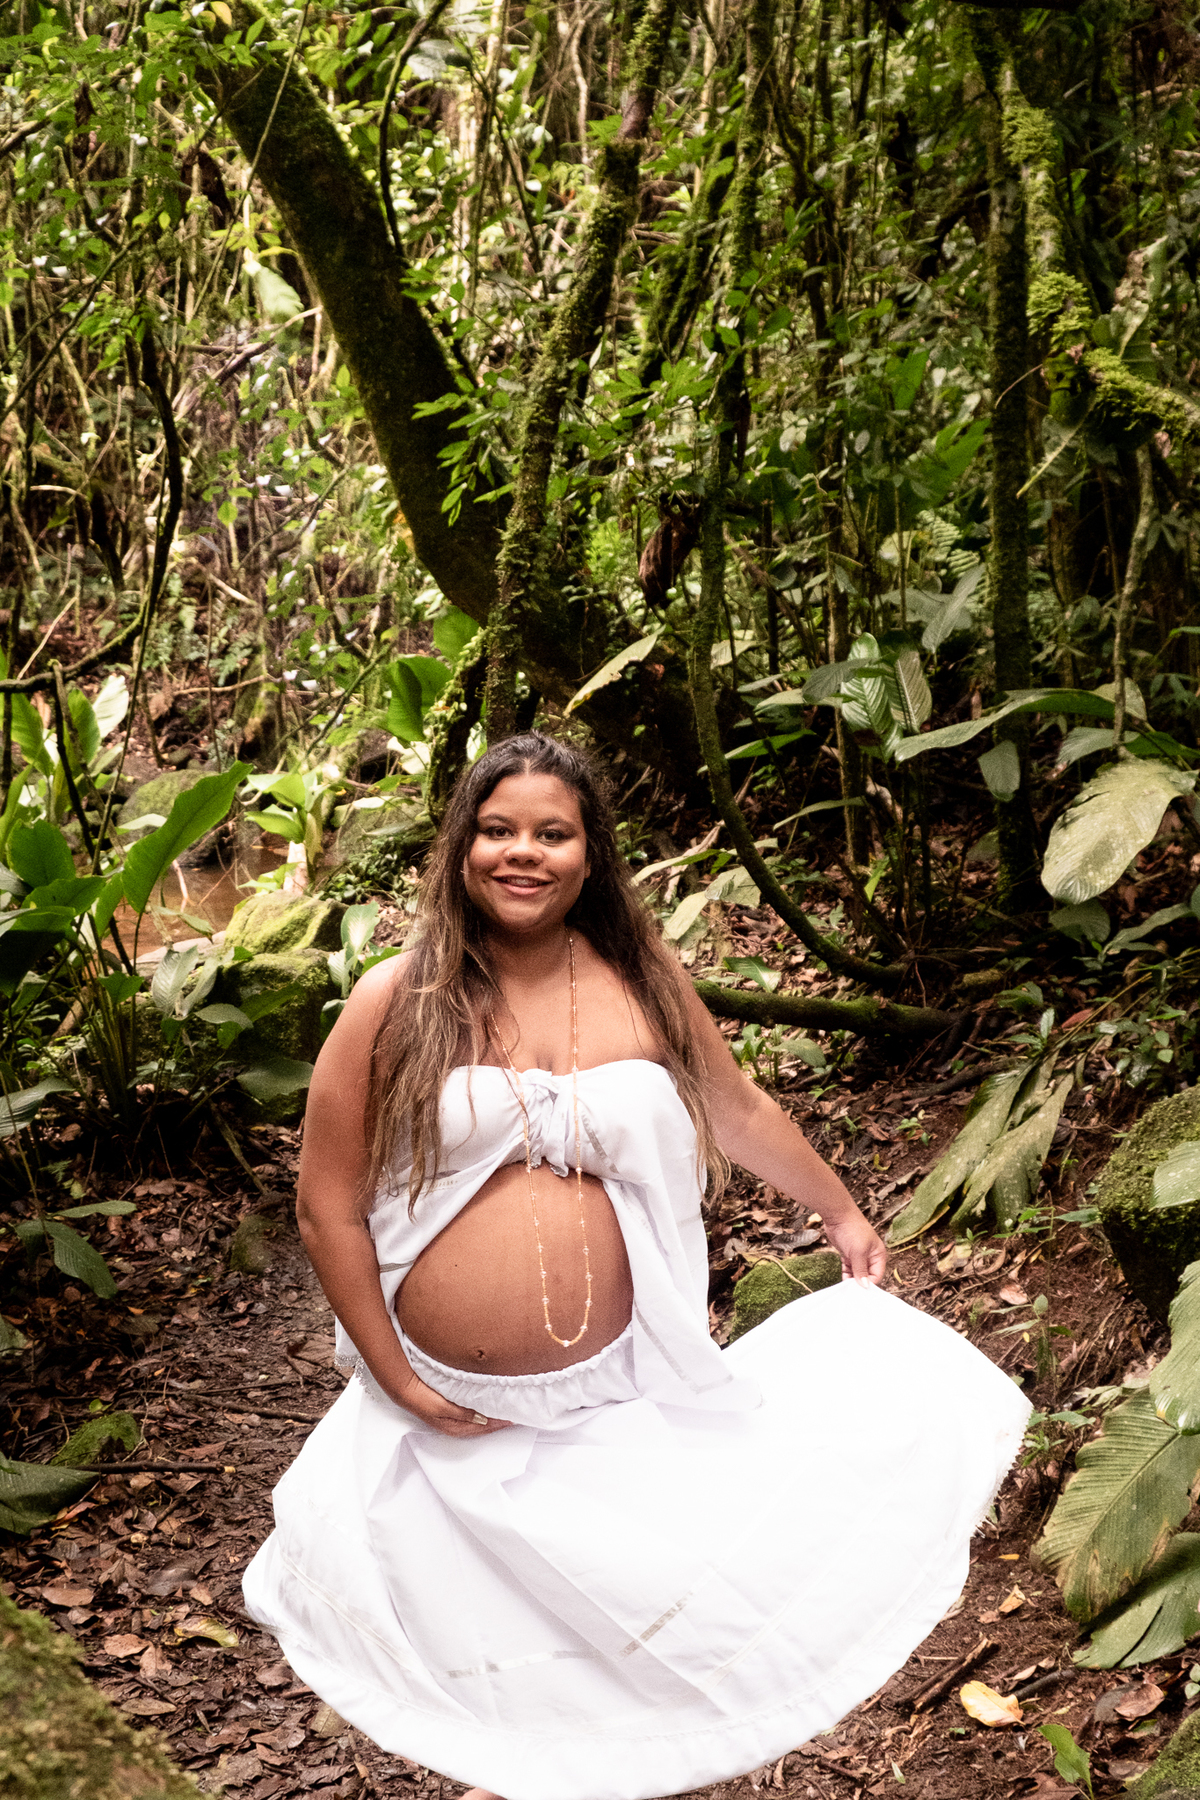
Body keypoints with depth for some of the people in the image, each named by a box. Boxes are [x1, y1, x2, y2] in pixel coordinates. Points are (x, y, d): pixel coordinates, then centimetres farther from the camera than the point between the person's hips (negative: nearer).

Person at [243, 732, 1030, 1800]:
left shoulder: (642, 985, 2)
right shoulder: (396, 1007, -6)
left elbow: (740, 1113, 19)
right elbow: (329, 1208, -4)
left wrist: (842, 1213, 29)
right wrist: (400, 1381, -7)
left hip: (622, 1392, 2)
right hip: (458, 1412, -1)